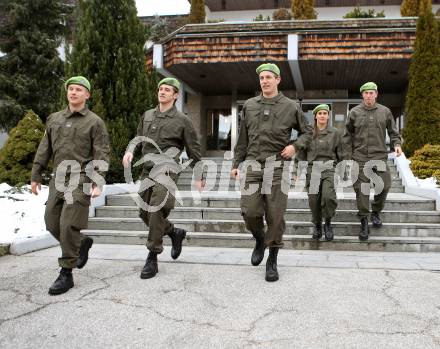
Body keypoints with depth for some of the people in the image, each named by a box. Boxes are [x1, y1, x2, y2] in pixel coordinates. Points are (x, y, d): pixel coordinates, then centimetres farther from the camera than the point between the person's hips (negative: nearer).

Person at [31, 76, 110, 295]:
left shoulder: (94, 122, -1)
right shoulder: (54, 119, 14)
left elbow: (102, 155, -7)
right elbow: (44, 150, 16)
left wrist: (98, 184, -16)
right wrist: (35, 177, 12)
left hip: (81, 179, -6)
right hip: (58, 179, 6)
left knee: (69, 225, -10)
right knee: (52, 222, 7)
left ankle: (66, 274, -1)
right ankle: (82, 243, 33)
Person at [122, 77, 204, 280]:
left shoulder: (182, 120, 0)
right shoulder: (147, 116, 14)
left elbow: (193, 149, 6)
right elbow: (138, 138, 22)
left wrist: (199, 176, 8)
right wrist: (129, 151, 0)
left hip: (166, 170, -6)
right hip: (147, 170, 6)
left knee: (156, 211, -19)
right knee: (145, 213, 10)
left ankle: (152, 259, -9)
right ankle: (175, 233, 34)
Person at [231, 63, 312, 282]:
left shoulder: (290, 107, 5)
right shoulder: (249, 106, 11)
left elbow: (307, 132, 14)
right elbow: (243, 139, 15)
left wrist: (295, 145, -5)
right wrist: (236, 164, 11)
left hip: (277, 166, -2)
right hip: (253, 165, 2)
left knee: (275, 215, -2)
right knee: (249, 211, -6)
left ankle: (272, 260, 13)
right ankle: (260, 240, 26)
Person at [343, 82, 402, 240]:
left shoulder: (385, 111, 8)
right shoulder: (354, 112, 5)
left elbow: (393, 131, 15)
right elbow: (347, 135, 8)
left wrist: (397, 144, -4)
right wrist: (349, 155, 2)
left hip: (380, 157, 1)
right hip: (360, 158, -1)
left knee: (384, 186, -2)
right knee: (362, 189, -3)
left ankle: (376, 212, 25)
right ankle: (364, 222, 6)